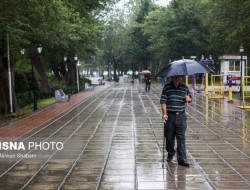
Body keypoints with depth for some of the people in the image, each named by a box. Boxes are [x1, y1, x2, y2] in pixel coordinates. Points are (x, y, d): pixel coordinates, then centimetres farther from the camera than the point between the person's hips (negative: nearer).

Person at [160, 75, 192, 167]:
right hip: (170, 116, -1)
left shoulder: (184, 87, 7)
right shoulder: (167, 87, -1)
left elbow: (190, 98, 19)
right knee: (169, 137, 11)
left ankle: (182, 158, 1)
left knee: (181, 138, -2)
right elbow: (163, 101, -6)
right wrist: (164, 113, -16)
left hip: (181, 116, 1)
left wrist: (188, 98, -6)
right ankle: (170, 153, 34)